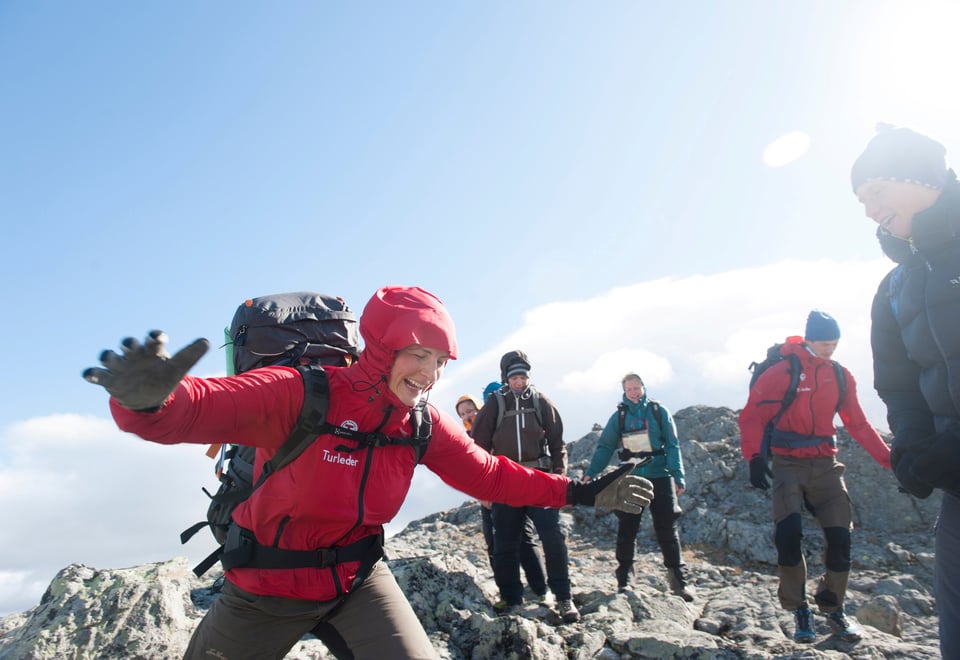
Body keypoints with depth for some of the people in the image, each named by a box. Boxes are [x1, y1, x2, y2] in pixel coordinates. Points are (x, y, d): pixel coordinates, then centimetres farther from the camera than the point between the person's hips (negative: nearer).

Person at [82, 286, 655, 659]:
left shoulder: (424, 424, -10)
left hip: (358, 574, 3)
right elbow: (198, 408, -35)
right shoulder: (303, 394, -27)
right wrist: (149, 399, -59)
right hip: (269, 582, -2)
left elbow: (488, 474, 0)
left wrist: (580, 493, -3)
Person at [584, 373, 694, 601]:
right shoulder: (619, 416, 3)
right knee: (626, 529, 5)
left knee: (666, 529, 4)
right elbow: (605, 447, 1)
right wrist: (590, 473, -9)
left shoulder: (659, 411, 1)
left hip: (659, 477, -1)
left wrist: (678, 477, -3)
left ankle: (679, 578, 15)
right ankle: (624, 579, 17)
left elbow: (672, 446, 3)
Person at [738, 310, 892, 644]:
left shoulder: (841, 376, 4)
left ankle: (833, 608, 24)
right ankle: (799, 609, 5)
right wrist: (755, 457, -22)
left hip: (826, 466, 5)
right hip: (788, 466, -4)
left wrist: (889, 458, 5)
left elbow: (858, 425, 12)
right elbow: (752, 416, -11)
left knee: (840, 536, 3)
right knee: (788, 534, -15)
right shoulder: (782, 372, -11)